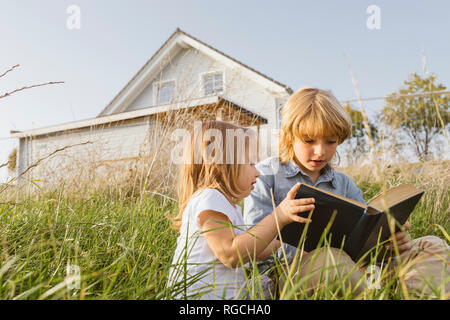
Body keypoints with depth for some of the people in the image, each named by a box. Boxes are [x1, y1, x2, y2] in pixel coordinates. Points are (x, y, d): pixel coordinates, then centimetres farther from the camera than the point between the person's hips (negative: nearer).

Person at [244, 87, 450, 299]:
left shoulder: (344, 184, 19)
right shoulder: (266, 175, 2)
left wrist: (392, 234, -11)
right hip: (286, 269, -5)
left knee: (432, 246, -2)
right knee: (331, 259, -42)